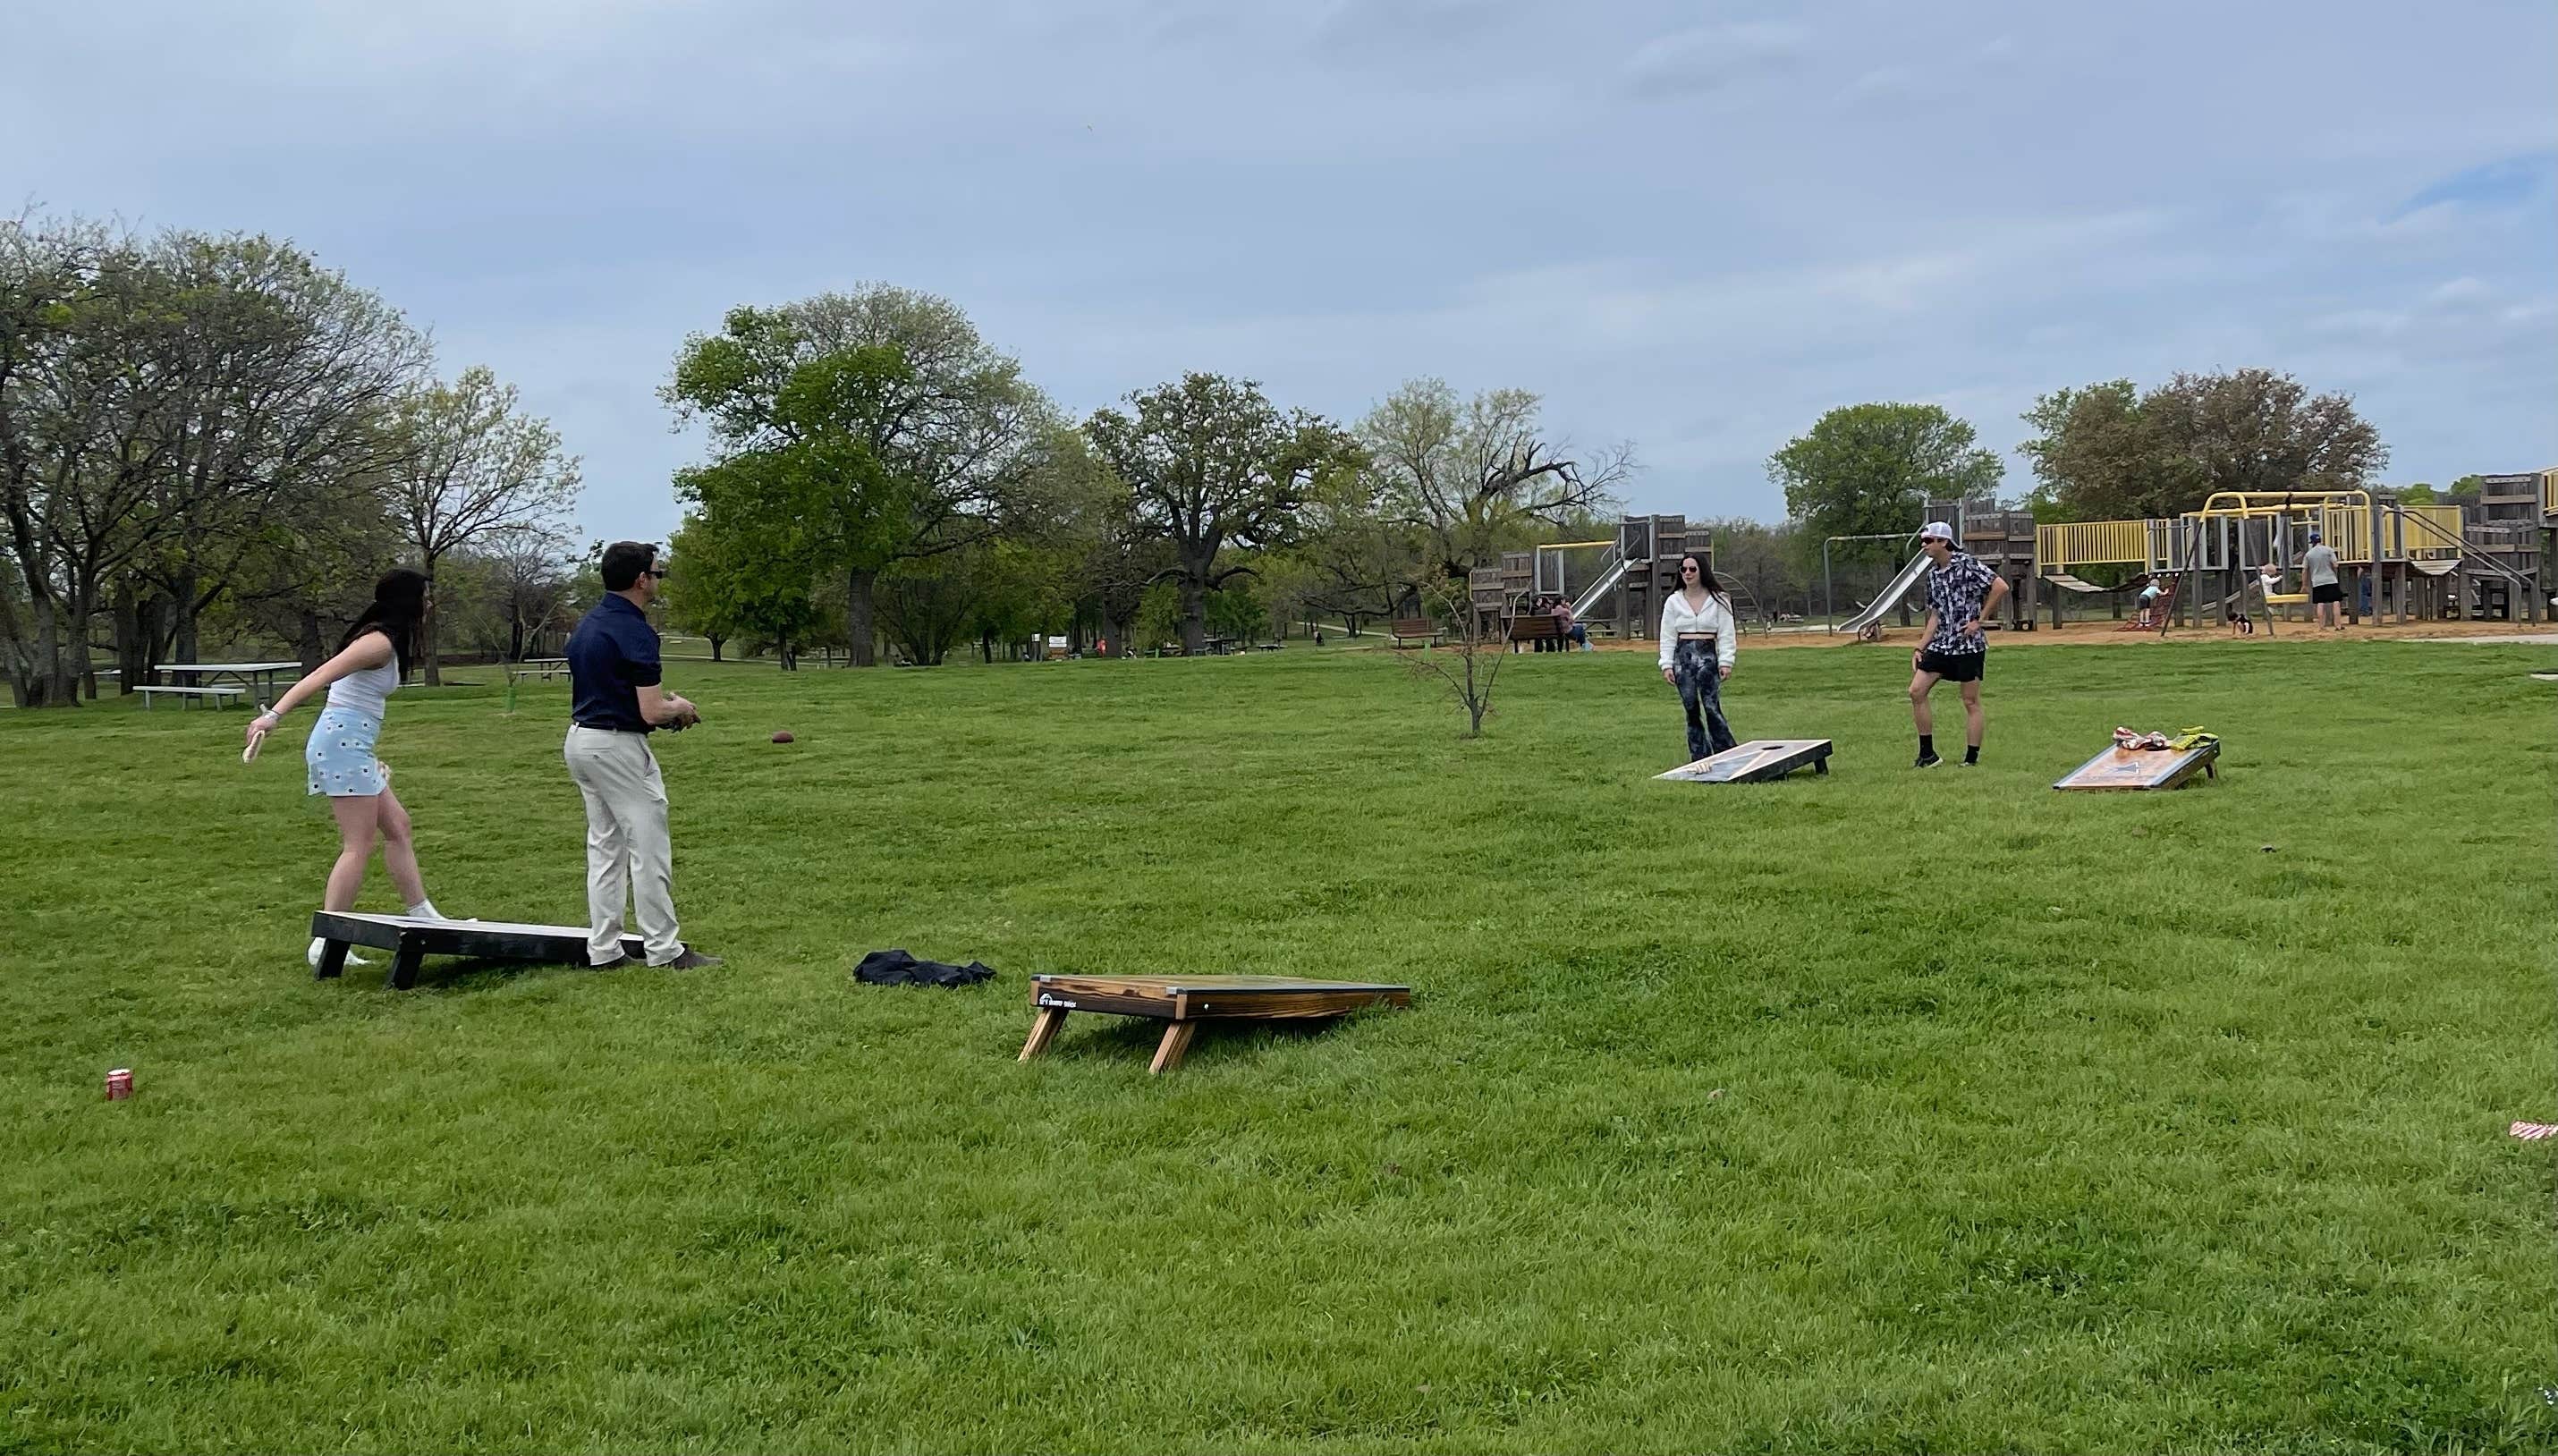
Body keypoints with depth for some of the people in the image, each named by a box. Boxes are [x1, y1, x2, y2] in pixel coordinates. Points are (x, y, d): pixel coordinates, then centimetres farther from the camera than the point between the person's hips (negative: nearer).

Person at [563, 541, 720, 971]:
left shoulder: (587, 625, 10)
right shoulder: (635, 632, -18)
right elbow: (651, 712, -22)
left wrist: (664, 705, 17)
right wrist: (680, 708, 0)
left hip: (580, 739, 9)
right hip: (619, 746, -9)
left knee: (604, 848, 13)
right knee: (649, 849, -2)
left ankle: (603, 950, 14)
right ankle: (664, 951, 2)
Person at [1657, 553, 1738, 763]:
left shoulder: (1718, 600, 4)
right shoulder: (1674, 601, 10)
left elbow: (1726, 633, 2)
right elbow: (1667, 636, 10)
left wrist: (1725, 662, -6)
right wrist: (1667, 665, 1)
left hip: (1708, 655, -3)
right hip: (1683, 656, 3)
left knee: (1712, 708, -11)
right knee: (1691, 710, 2)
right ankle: (1699, 757, 7)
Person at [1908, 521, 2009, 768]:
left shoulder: (1967, 563, -10)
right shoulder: (1933, 573, 12)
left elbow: (2001, 587, -17)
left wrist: (1979, 620, -14)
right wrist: (1920, 648, 10)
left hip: (1969, 644, -7)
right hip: (1941, 644, 7)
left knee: (1971, 702, 0)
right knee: (1916, 691, -2)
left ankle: (1972, 759, 7)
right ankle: (1928, 755, 6)